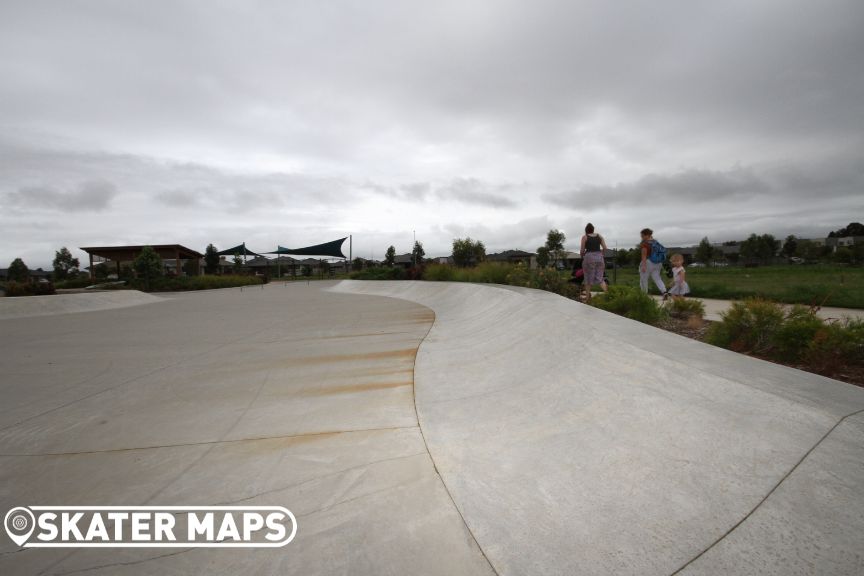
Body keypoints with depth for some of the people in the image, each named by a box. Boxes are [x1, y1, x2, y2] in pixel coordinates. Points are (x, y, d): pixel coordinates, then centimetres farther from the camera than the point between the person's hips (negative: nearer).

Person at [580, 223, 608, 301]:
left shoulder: (585, 237, 2)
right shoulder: (599, 236, 12)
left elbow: (582, 250, -1)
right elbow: (605, 248, 6)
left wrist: (582, 255, 18)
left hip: (589, 257, -3)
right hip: (599, 257, 3)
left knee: (588, 278, 5)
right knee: (600, 278, 7)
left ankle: (587, 298, 9)